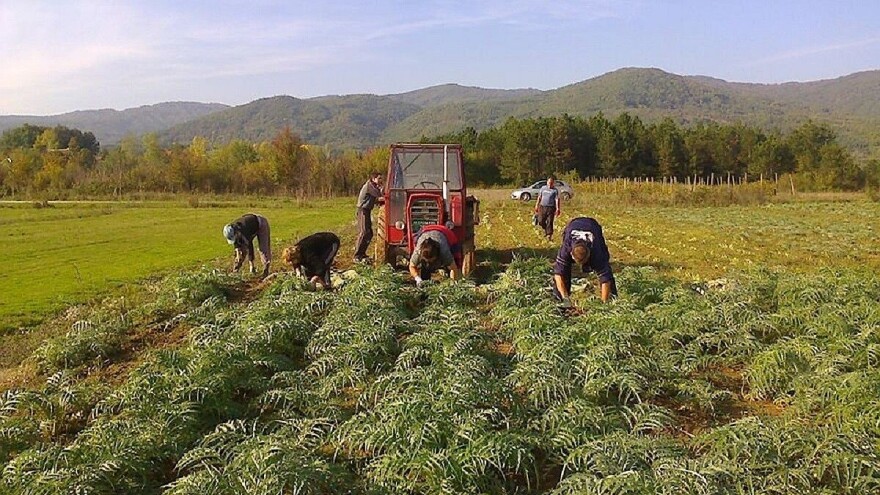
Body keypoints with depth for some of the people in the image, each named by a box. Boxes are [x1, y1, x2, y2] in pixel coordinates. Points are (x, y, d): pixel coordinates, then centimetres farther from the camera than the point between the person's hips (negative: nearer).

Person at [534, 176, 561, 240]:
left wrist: (557, 209, -17)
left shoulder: (555, 190, -2)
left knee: (549, 222, -4)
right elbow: (539, 197, 15)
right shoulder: (543, 188, 10)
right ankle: (545, 229, 33)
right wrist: (537, 205, 13)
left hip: (551, 208, -4)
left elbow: (557, 200, -8)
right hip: (542, 207, 4)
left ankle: (549, 235, 3)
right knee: (541, 221, 5)